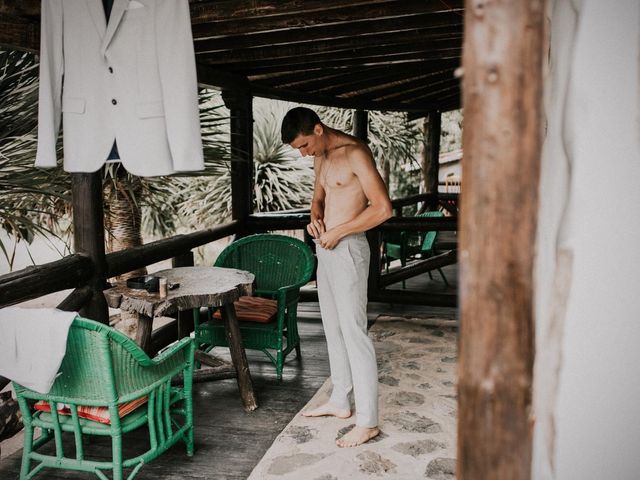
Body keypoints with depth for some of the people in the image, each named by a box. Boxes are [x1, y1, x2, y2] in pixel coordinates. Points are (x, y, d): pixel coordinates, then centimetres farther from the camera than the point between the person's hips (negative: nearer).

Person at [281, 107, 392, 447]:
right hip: (325, 250, 9)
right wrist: (315, 218, 3)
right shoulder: (321, 157, 12)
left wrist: (338, 231, -17)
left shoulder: (355, 153, -15)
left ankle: (367, 422, 3)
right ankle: (340, 402, 30)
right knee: (333, 329, 16)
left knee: (354, 333, -6)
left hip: (347, 250, -9)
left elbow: (383, 208, -20)